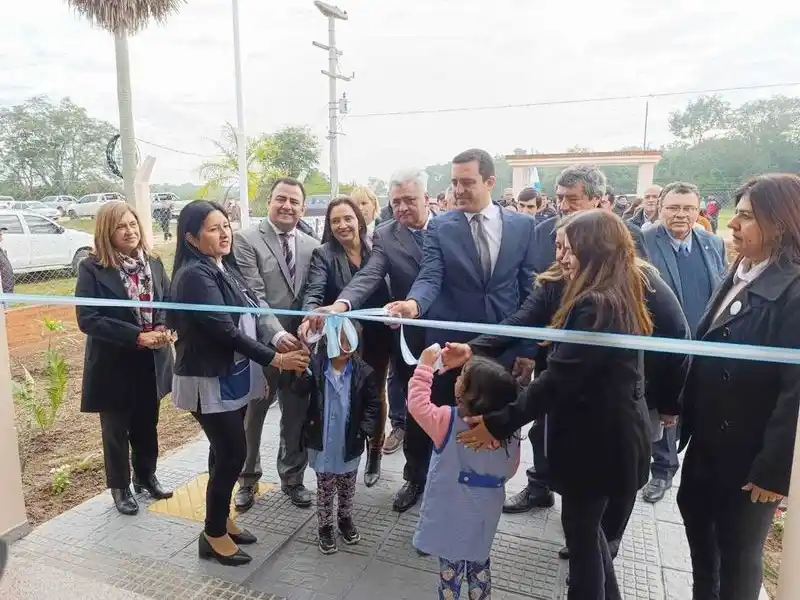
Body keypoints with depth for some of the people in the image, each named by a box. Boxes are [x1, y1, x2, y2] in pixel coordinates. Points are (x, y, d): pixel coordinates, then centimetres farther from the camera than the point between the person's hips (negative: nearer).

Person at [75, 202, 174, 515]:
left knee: (147, 424, 19)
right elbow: (87, 318, -18)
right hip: (113, 365, -4)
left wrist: (162, 329, -16)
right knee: (116, 429, 13)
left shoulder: (153, 263, 0)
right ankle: (120, 486, 32)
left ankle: (146, 475, 40)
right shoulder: (92, 268, -13)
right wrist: (137, 336, -25)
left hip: (151, 361, 4)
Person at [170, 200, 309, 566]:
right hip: (210, 380, -8)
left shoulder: (225, 267, 7)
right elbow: (224, 330, -24)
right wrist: (275, 359, -23)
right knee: (232, 454, -1)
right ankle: (213, 535, 18)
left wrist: (258, 369, 14)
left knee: (225, 452, 17)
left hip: (232, 375, 8)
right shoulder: (194, 275, -19)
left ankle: (221, 519, 33)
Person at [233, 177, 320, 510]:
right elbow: (252, 295, -15)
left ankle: (292, 477, 36)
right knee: (251, 416, 14)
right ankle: (247, 479, 36)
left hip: (300, 344, 4)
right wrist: (277, 335, -24)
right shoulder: (246, 239, -6)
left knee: (297, 417, 15)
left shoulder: (312, 245, 7)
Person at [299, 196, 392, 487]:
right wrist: (311, 314, -43)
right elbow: (314, 291, -23)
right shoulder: (323, 254, -8)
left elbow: (388, 292, 1)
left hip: (377, 339, 2)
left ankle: (374, 452, 38)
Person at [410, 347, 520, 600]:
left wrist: (425, 365, -9)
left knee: (450, 568, 18)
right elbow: (509, 470, -1)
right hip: (483, 517, 4)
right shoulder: (509, 431, -15)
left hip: (450, 517, -3)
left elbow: (417, 402, -14)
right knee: (480, 565, 26)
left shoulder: (447, 421, -27)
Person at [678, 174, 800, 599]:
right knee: (696, 520, 23)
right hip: (708, 440, 7)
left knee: (739, 552, 13)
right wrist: (687, 422, 10)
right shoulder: (736, 277, 5)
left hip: (748, 453, -7)